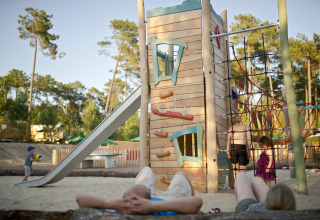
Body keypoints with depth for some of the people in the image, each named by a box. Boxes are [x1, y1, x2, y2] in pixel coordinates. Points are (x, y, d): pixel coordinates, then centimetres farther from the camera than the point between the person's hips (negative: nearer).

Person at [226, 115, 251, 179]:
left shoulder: (231, 128, 16)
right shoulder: (245, 127, 14)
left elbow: (228, 140, 3)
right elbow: (249, 140, 3)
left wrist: (228, 151, -2)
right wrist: (249, 151, 6)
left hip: (233, 148, 2)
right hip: (242, 148, -2)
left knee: (235, 168, 15)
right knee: (242, 170, 1)